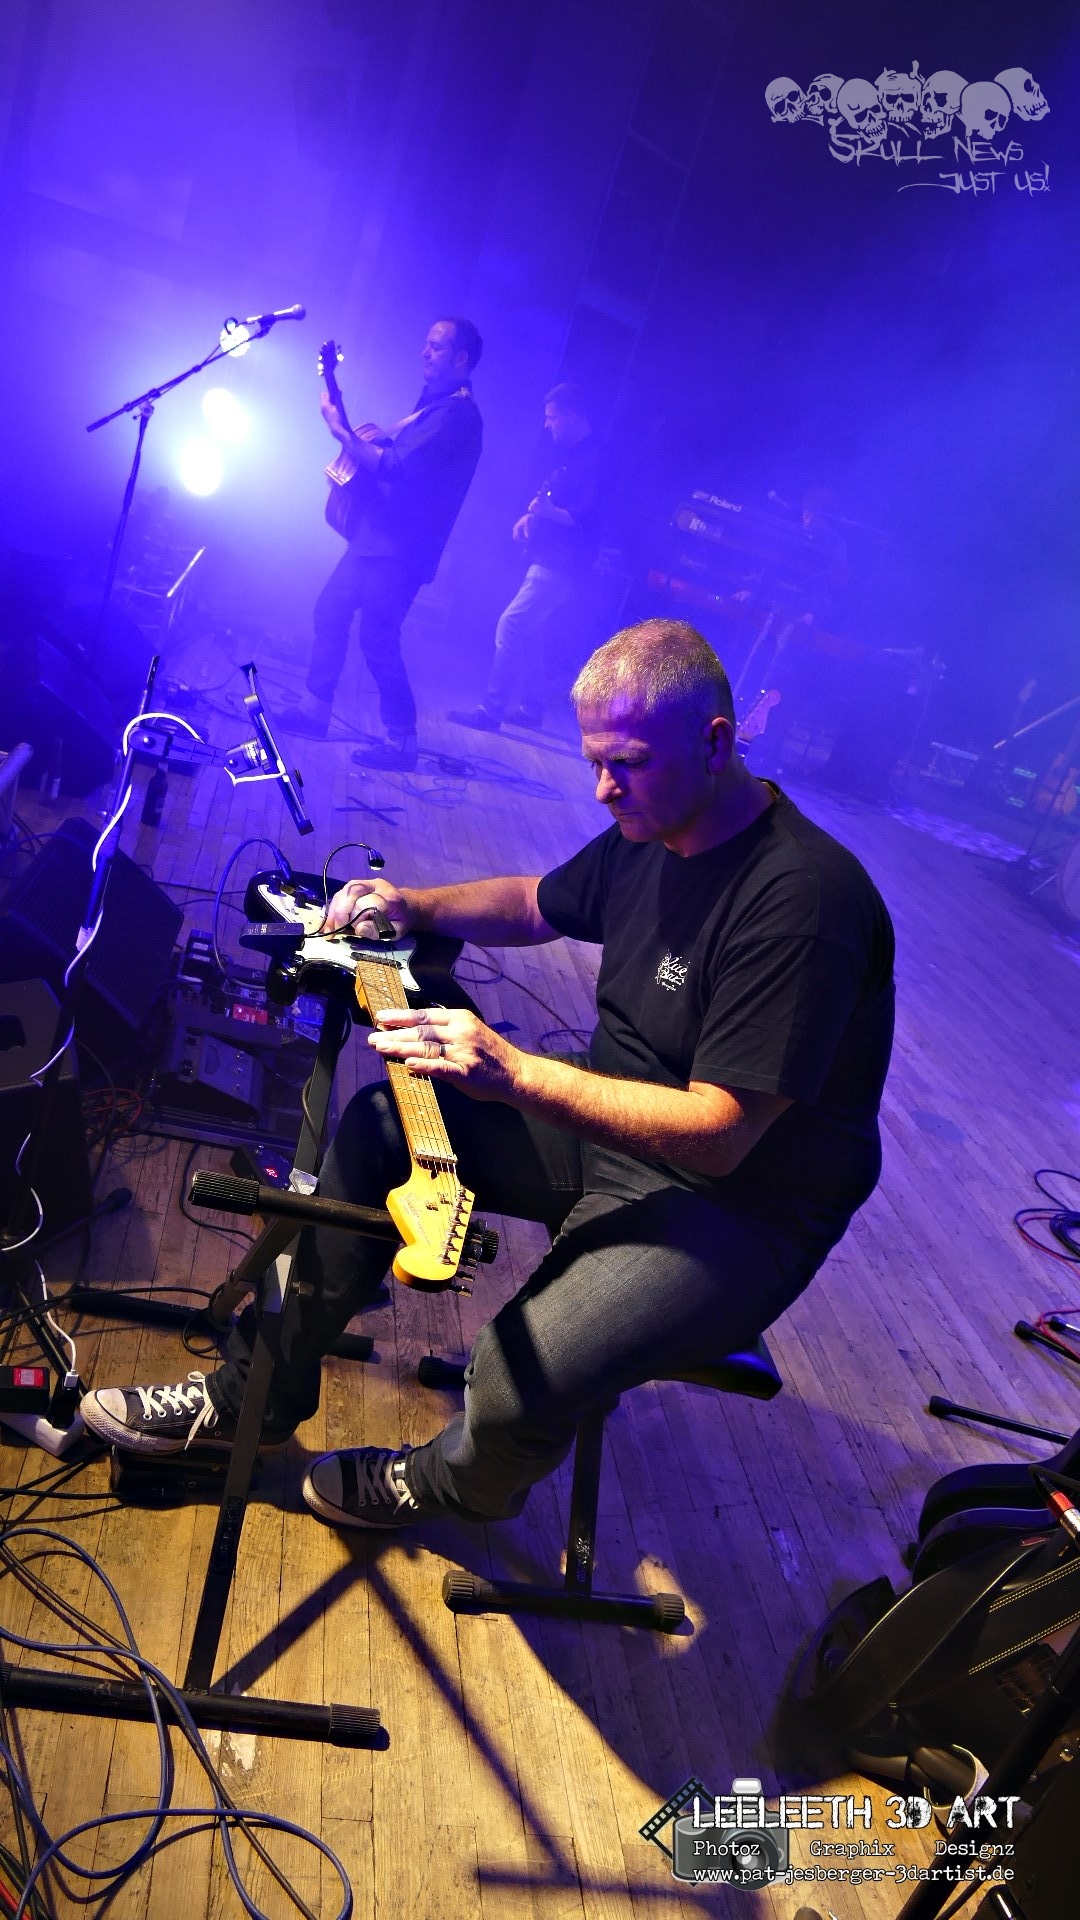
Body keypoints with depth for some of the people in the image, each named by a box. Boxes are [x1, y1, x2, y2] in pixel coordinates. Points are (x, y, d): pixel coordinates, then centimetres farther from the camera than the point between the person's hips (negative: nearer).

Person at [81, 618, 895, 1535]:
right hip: (608, 1124, 8)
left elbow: (720, 1133, -30)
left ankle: (457, 1483, 14)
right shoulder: (650, 827, 0)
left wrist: (515, 1073, -37)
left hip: (740, 1203, -8)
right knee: (378, 1124, -3)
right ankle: (255, 1392, 14)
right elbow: (540, 905, 20)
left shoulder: (802, 901, -28)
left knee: (521, 1384, -27)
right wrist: (416, 905, 1)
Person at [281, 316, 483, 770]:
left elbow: (394, 467, -24)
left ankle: (401, 741, 2)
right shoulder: (434, 402, 17)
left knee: (377, 639, -8)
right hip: (375, 534, 10)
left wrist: (342, 432, -14)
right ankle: (314, 709, 23)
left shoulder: (458, 414, -16)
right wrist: (367, 439, 7)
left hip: (400, 547, -10)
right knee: (330, 613, 13)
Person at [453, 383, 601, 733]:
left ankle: (491, 710, -12)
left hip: (560, 566, -11)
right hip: (546, 560, 11)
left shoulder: (594, 458, -14)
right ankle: (530, 707, 22)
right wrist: (530, 517, 9)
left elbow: (589, 519, -21)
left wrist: (548, 512, -26)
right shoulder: (570, 454, 16)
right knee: (525, 632, 14)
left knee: (511, 626, -15)